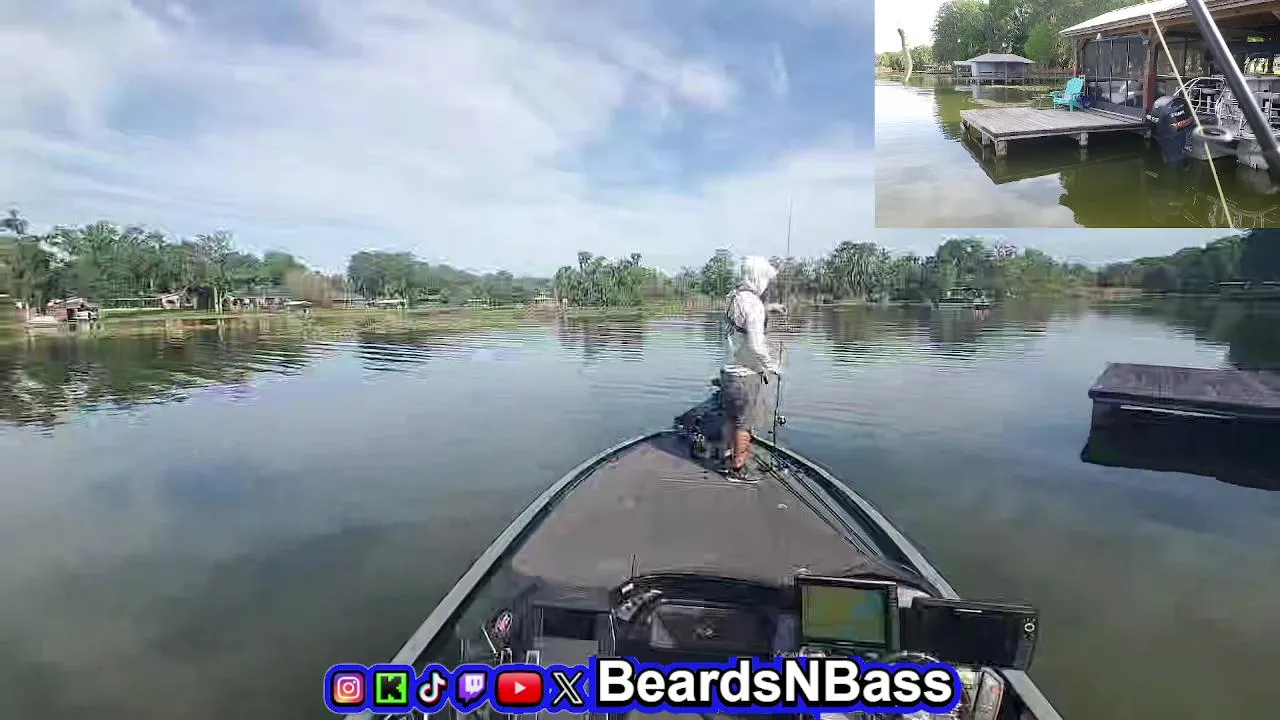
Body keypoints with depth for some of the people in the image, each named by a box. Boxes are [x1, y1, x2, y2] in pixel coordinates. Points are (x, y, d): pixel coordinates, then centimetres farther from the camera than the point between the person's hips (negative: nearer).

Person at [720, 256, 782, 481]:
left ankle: (728, 460, 31)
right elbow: (756, 345, -23)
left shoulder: (734, 297, 6)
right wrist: (773, 367, -10)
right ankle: (737, 469, 12)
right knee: (745, 424, 3)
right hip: (746, 374, -8)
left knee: (731, 419, 19)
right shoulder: (753, 304, -20)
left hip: (729, 370, 8)